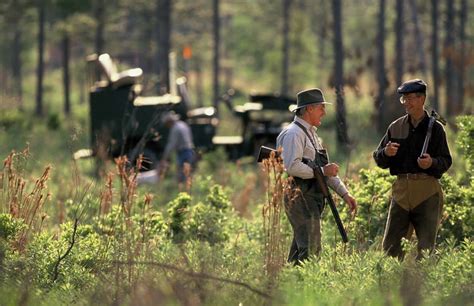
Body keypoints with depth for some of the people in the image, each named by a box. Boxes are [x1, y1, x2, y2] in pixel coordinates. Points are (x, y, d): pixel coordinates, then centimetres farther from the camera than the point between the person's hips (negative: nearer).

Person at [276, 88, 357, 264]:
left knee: (300, 247, 11)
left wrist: (344, 193, 16)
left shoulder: (311, 133, 21)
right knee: (311, 249, -15)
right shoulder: (293, 134, -11)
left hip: (311, 199, 10)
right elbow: (291, 167, -23)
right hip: (299, 197, -10)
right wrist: (321, 171, -18)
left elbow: (327, 169, 24)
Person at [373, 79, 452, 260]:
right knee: (390, 246, 1)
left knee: (426, 247, 0)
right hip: (401, 190, 3)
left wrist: (432, 163, -20)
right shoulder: (396, 127, 11)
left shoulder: (435, 128, 2)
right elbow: (379, 161, 13)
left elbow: (446, 162, 1)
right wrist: (386, 153, -10)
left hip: (427, 192, -3)